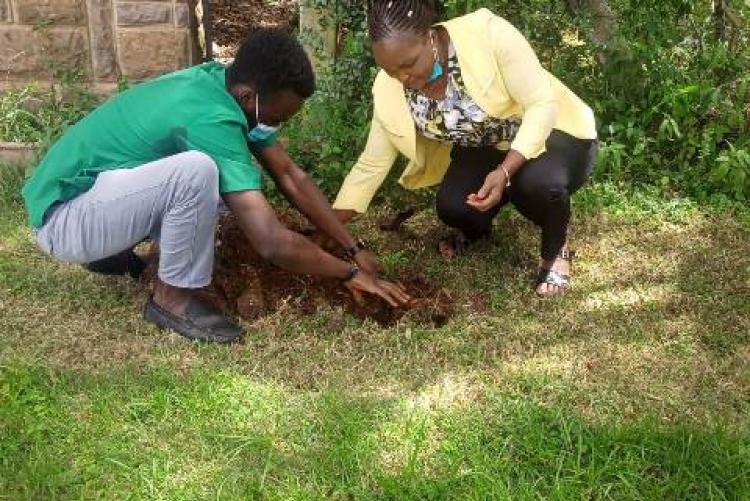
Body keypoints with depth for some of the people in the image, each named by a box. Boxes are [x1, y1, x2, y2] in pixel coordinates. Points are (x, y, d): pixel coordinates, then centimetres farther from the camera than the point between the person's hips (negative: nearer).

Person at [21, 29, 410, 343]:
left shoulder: (224, 83, -2)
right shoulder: (211, 119, -29)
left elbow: (290, 176, 3)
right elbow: (273, 242, -30)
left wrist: (354, 248, 1)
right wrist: (351, 273, -15)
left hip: (99, 189, 9)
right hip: (62, 218, -9)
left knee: (239, 177, 3)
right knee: (198, 170, -32)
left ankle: (111, 247, 14)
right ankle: (172, 298, -9)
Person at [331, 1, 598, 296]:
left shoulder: (487, 32, -31)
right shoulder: (390, 91, -18)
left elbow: (543, 104, -27)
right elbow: (371, 165, -9)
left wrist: (505, 171, -38)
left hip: (554, 131, -4)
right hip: (485, 149, 4)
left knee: (538, 183, -35)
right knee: (452, 206, -23)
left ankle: (557, 250, -2)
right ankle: (477, 227, 16)